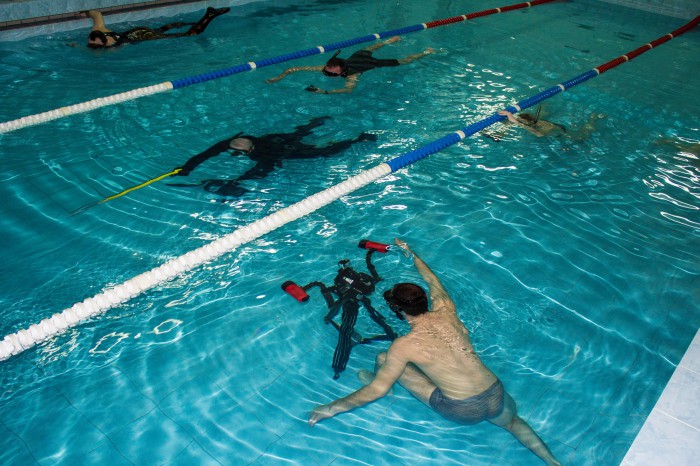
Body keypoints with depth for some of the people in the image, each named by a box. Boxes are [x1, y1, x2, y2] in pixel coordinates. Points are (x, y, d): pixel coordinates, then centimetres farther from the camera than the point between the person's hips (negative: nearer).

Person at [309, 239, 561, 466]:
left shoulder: (405, 345, -13)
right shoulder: (446, 311, 0)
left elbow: (378, 390, -11)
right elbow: (433, 280, 21)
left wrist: (333, 408, -1)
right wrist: (411, 254, 37)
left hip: (461, 411, -4)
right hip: (497, 398, 5)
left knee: (383, 359, 6)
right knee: (514, 422, 43)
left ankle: (372, 377, 38)